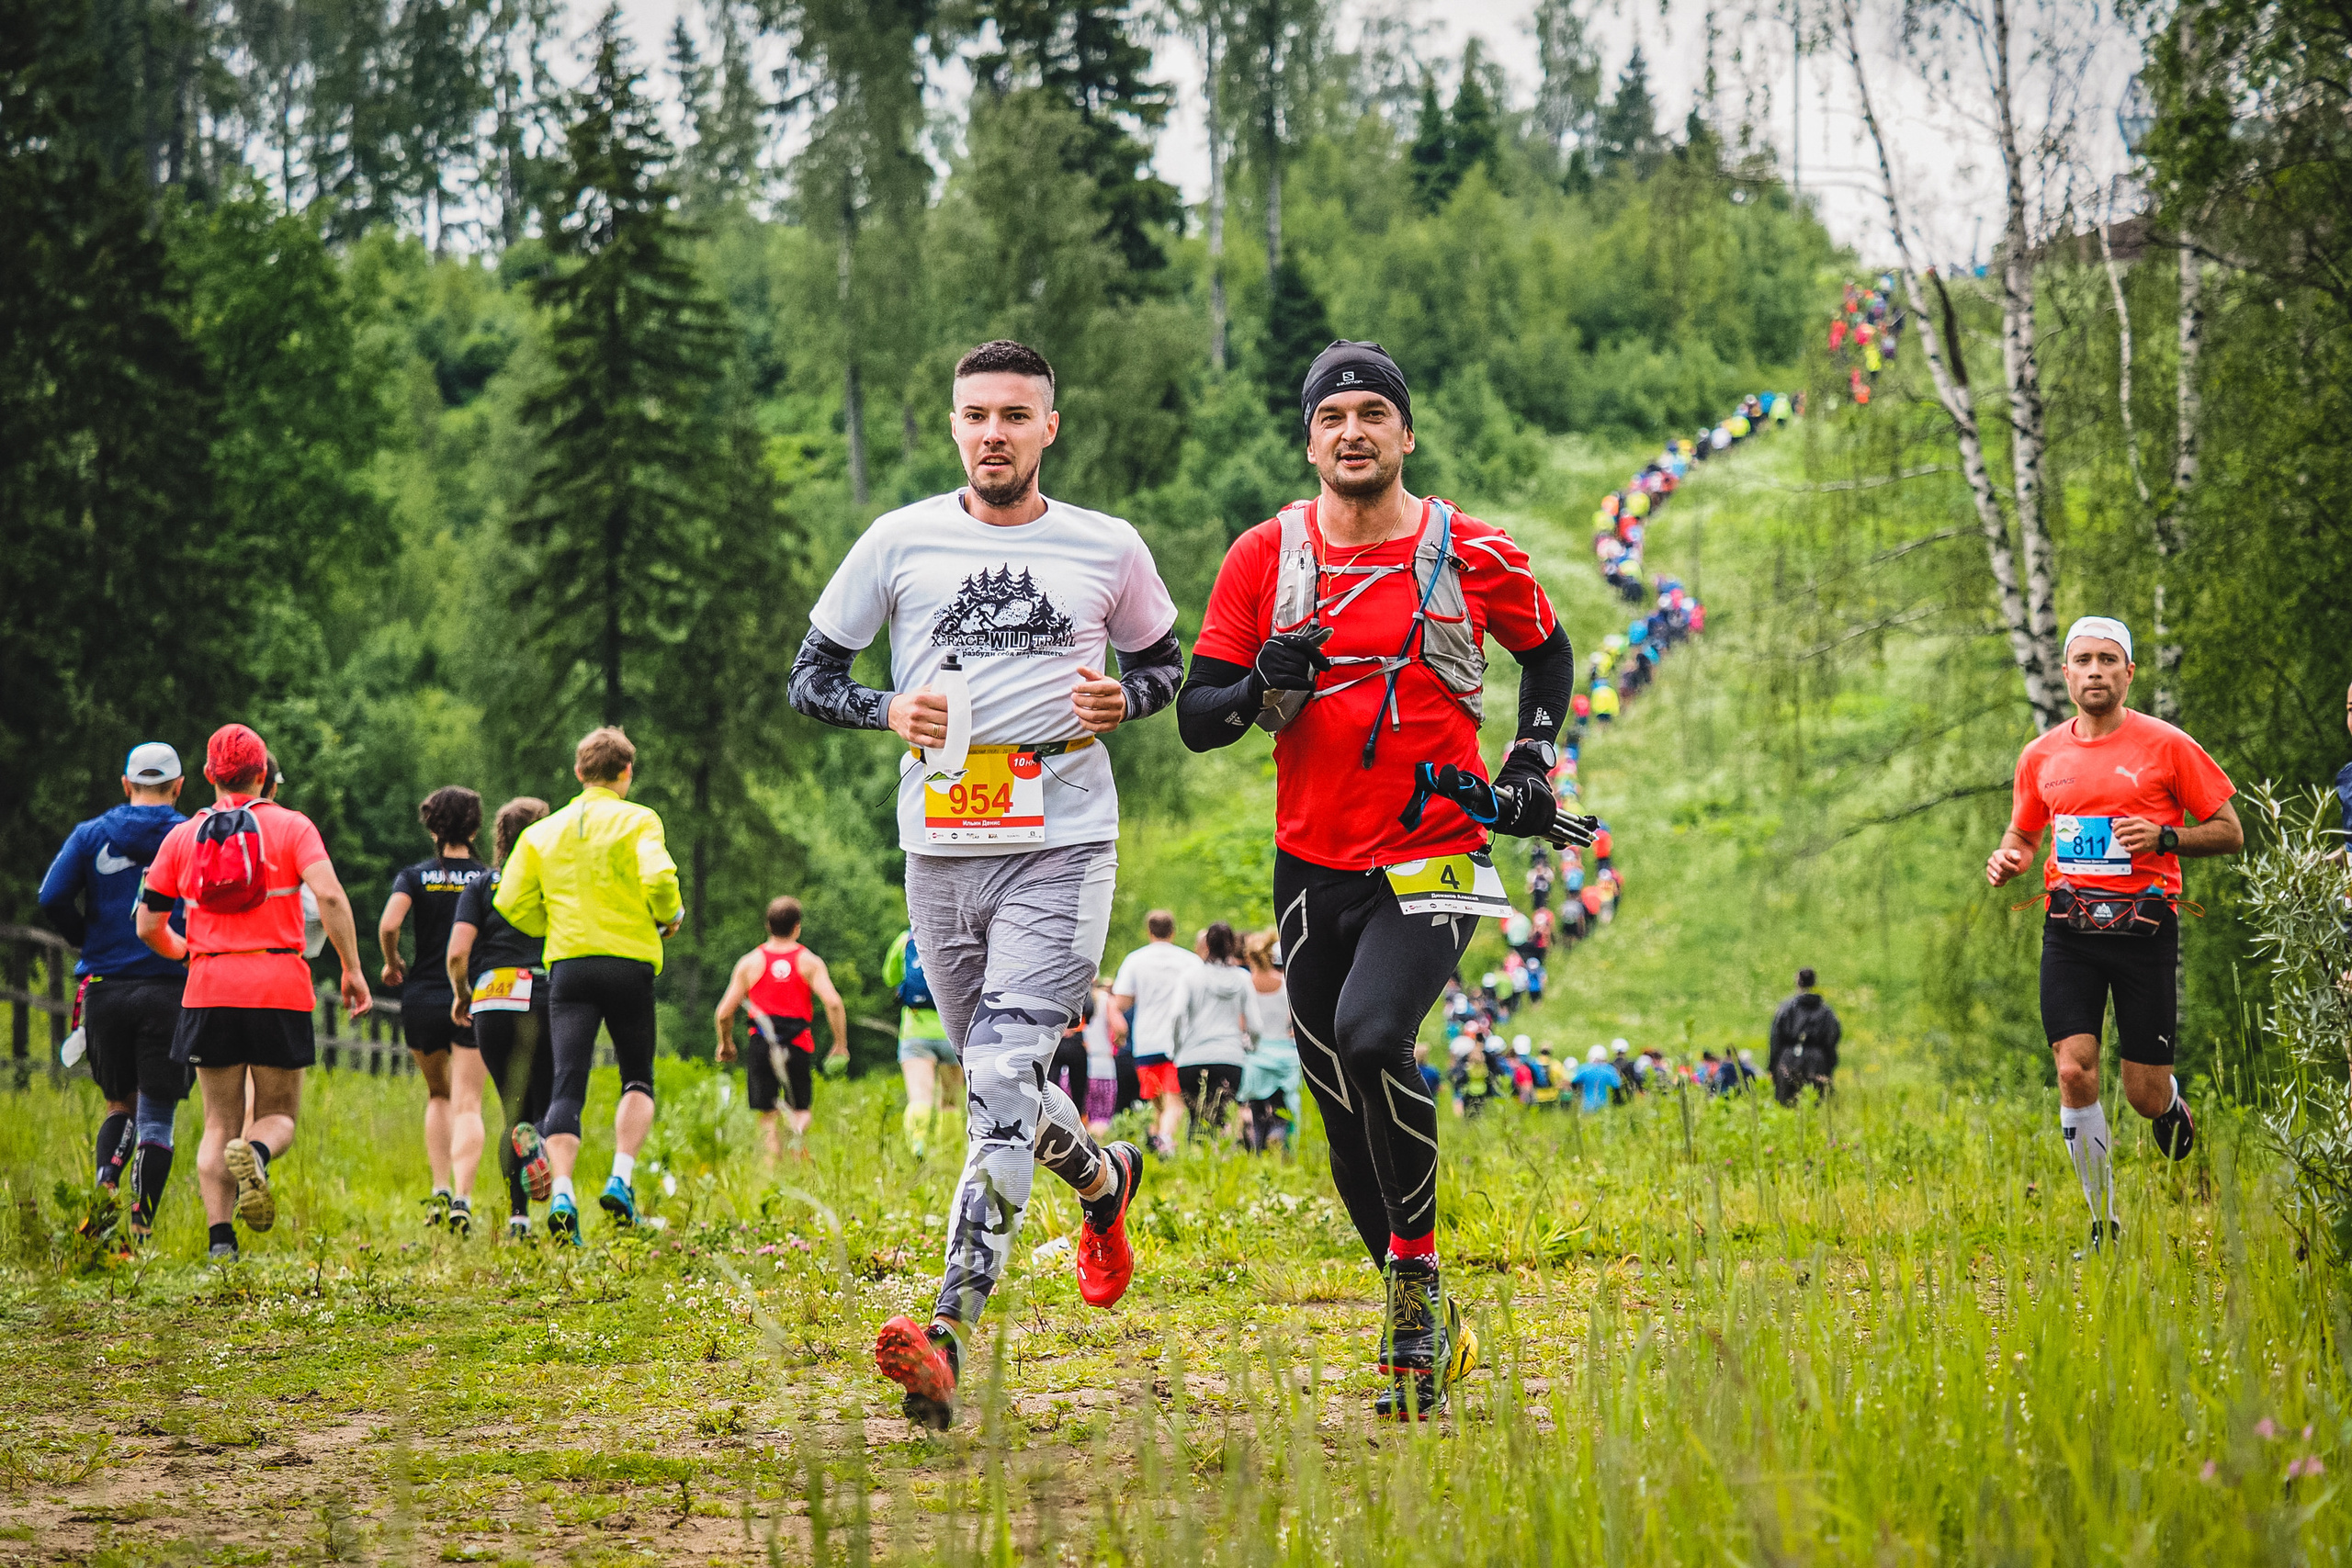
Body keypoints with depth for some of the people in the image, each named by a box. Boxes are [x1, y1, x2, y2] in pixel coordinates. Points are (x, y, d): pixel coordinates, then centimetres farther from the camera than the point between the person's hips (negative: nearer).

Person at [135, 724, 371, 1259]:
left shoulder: (181, 838, 9)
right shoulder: (291, 827, 2)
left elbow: (148, 926, 10)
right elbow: (329, 895, -13)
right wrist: (351, 969, -7)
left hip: (209, 993, 2)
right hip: (281, 990, -2)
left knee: (221, 1122, 10)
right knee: (278, 1114, 10)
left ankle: (220, 1238, -5)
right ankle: (256, 1153, -26)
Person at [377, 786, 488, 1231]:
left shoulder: (414, 876, -1)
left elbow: (388, 925, -17)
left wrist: (392, 963, 2)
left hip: (422, 999, 1)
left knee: (438, 1094, 20)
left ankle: (440, 1190, 7)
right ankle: (462, 1197, -10)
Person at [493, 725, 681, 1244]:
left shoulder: (543, 831, 14)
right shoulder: (637, 820, 2)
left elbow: (511, 903, 7)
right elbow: (658, 879, -15)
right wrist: (669, 917, 5)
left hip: (567, 965, 2)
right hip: (629, 962, -2)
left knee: (567, 1087, -3)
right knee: (637, 1080, 14)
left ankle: (562, 1194, -22)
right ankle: (621, 1179, -4)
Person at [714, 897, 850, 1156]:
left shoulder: (749, 962, 6)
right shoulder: (810, 962, 3)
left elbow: (724, 1013, 4)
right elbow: (833, 1002, -11)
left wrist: (725, 1043, 22)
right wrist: (841, 1043, -1)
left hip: (762, 1045, 0)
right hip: (799, 1045, 0)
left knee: (766, 1114, 10)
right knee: (802, 1109, 12)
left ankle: (774, 1156, -11)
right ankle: (800, 1127, -22)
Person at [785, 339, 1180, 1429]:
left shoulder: (1108, 550, 5)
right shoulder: (900, 541, 5)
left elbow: (1167, 661, 20)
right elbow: (811, 676, 11)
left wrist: (1123, 699, -3)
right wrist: (891, 710, -10)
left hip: (1061, 849, -3)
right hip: (940, 852, 3)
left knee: (1003, 1081, -18)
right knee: (998, 1086, 14)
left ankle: (946, 1340, -26)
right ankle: (1104, 1178, 48)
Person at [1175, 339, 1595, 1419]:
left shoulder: (1473, 556, -1)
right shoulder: (1265, 557, 1)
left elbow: (1547, 652, 18)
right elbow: (1196, 718, 2)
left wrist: (1531, 765, 4)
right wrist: (1262, 688, -18)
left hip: (1434, 862, -3)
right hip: (1313, 871, 3)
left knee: (1371, 1036, -29)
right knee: (1349, 1126, 6)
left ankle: (1418, 1270, -12)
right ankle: (1429, 1334, 23)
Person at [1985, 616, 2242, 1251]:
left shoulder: (2167, 745, -1)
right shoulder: (2041, 757, 9)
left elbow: (2230, 832, 3)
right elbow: (2024, 834, 25)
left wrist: (2164, 836, -14)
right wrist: (2008, 859, 2)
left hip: (2144, 928, -2)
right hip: (2070, 930, 2)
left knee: (2145, 1095, -1)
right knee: (2075, 1072, -12)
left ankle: (2171, 1104, 38)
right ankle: (2103, 1223, 1)